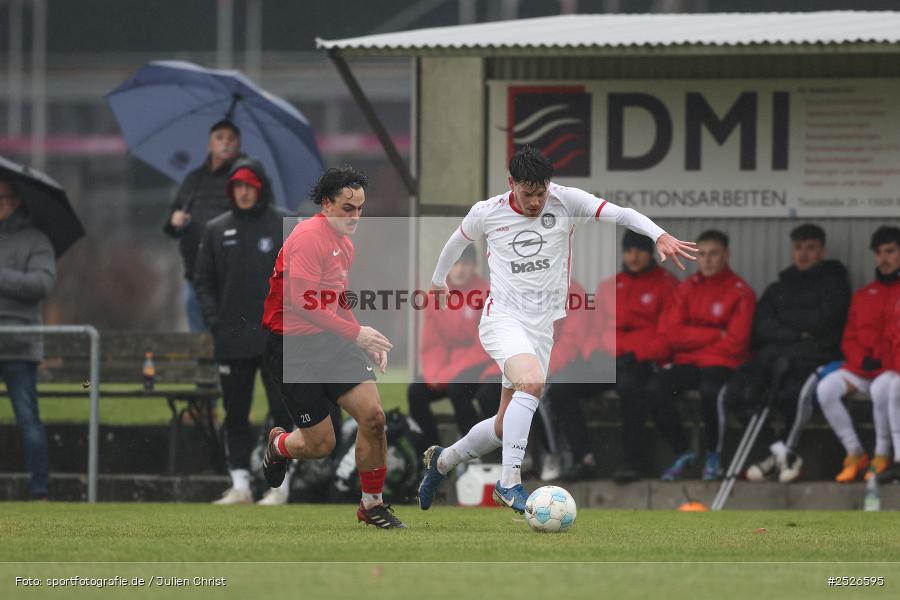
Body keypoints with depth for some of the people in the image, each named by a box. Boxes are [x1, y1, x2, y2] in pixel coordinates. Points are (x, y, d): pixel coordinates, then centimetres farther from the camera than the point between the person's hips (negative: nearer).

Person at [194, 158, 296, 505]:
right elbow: (203, 279, 13)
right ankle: (239, 486, 8)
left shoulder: (285, 226, 2)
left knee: (282, 411, -4)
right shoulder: (217, 230, 12)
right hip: (232, 340, 4)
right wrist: (214, 320, 0)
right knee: (235, 414, 4)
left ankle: (280, 486, 0)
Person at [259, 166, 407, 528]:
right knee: (321, 444, -4)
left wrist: (368, 342, 15)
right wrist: (355, 333, -25)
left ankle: (372, 505, 5)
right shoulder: (309, 237, -17)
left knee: (373, 416, -11)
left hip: (330, 342, 8)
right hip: (292, 346, -8)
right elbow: (303, 303, -25)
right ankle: (279, 445, 34)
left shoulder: (345, 244, 13)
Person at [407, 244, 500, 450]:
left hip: (484, 365, -6)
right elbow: (432, 344, 5)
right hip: (448, 369, 6)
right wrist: (434, 374, -15)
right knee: (416, 391, -14)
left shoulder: (486, 295, -12)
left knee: (456, 387, -33)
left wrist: (449, 374, -20)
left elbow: (486, 346, -15)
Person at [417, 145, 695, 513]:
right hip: (503, 318, -3)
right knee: (532, 382, -33)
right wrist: (438, 279, 36)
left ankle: (443, 460, 36)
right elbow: (458, 240, 19)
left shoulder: (565, 202, -4)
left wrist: (660, 235, -34)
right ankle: (510, 483, -30)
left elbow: (619, 214, -17)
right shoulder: (486, 213, -2)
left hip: (542, 327, 4)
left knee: (504, 428, 8)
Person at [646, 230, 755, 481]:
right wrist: (717, 334, -8)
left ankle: (713, 454, -12)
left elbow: (735, 343, -8)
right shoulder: (686, 289, 10)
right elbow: (672, 333, -2)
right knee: (656, 388, -26)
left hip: (722, 363, -4)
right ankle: (683, 453, -10)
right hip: (686, 363, 4)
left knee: (710, 389, -37)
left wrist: (695, 338, -4)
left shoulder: (740, 292, -1)